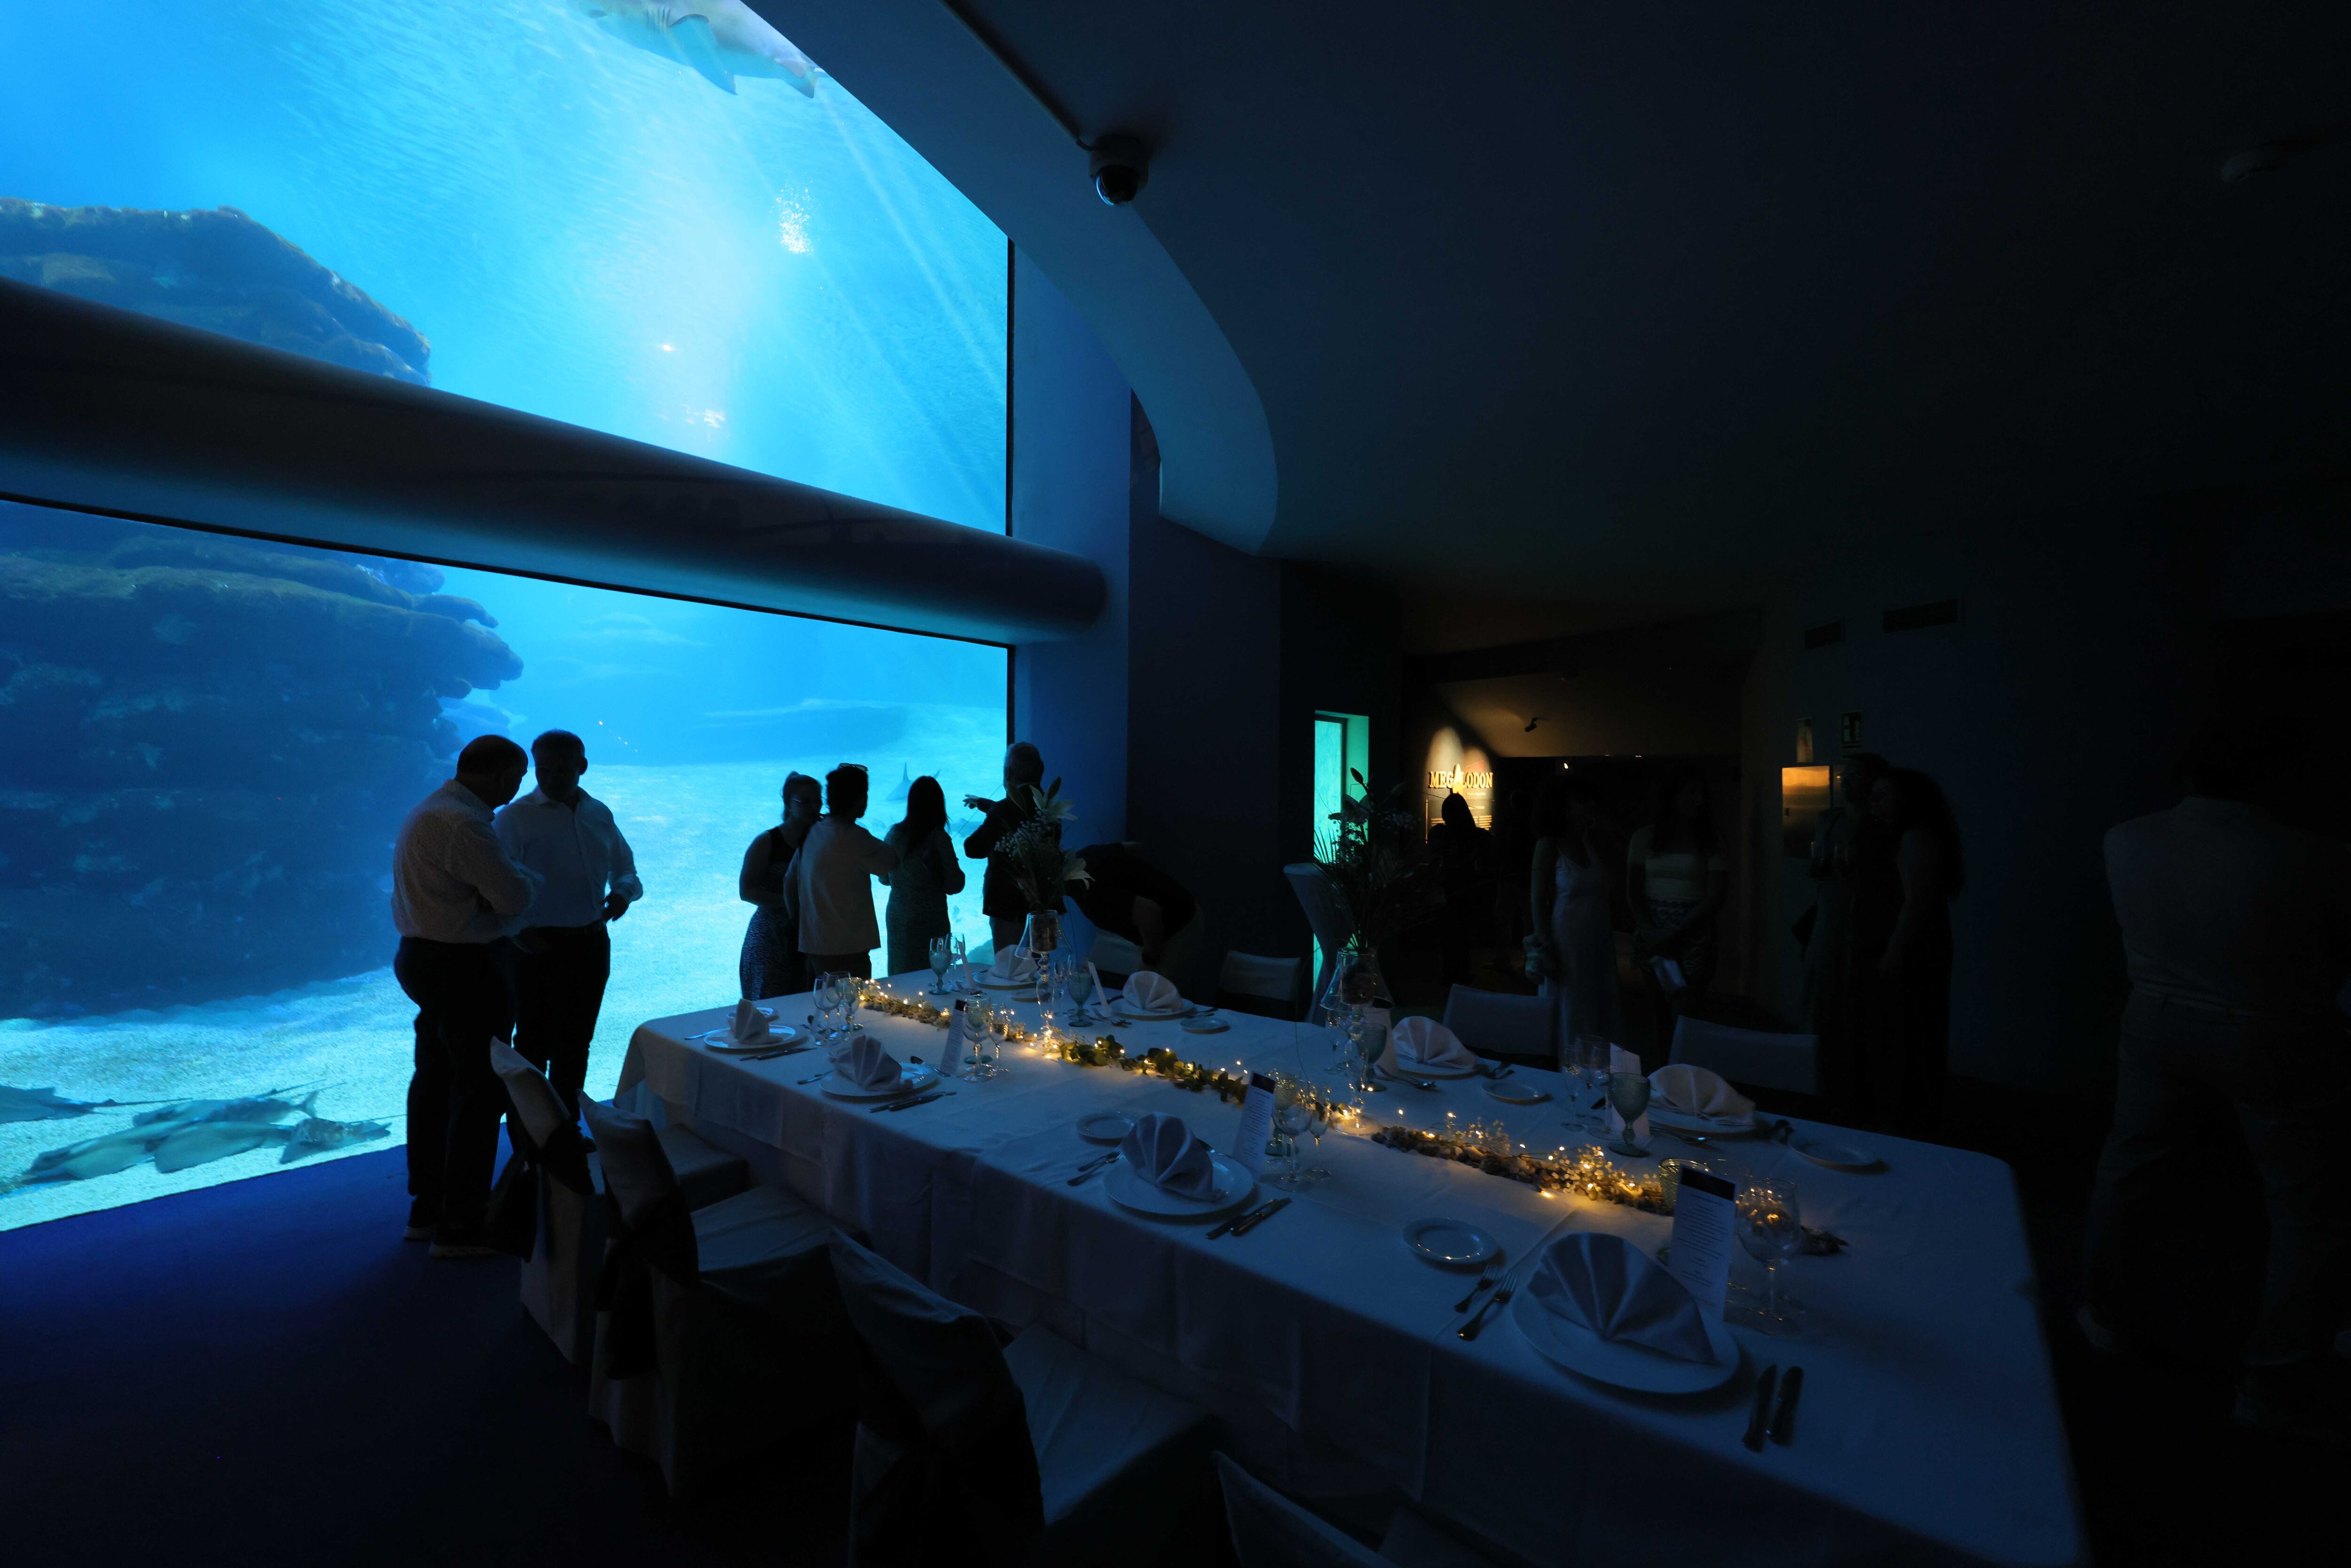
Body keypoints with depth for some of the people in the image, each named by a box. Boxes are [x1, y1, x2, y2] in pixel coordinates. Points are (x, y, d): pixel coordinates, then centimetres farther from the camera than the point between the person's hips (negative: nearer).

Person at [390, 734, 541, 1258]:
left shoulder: (430, 810, 11)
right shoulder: (464, 825, -23)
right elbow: (514, 897, -20)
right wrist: (529, 874, -2)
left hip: (427, 959, 11)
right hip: (464, 969, -11)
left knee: (435, 1079, 19)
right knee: (481, 1091, -1)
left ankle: (427, 1204, 33)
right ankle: (460, 1224, 10)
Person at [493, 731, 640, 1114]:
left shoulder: (600, 815, 8)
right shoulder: (515, 817, -6)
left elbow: (626, 870, 15)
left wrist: (624, 891, -8)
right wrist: (517, 931, -26)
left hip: (591, 944, 5)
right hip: (538, 948, -5)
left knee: (576, 1043, 16)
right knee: (534, 1043, 5)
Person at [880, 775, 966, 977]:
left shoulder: (894, 834, -2)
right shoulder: (939, 838, -15)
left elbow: (884, 878, 12)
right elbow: (955, 886, -10)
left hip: (897, 917, 5)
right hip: (930, 921, -5)